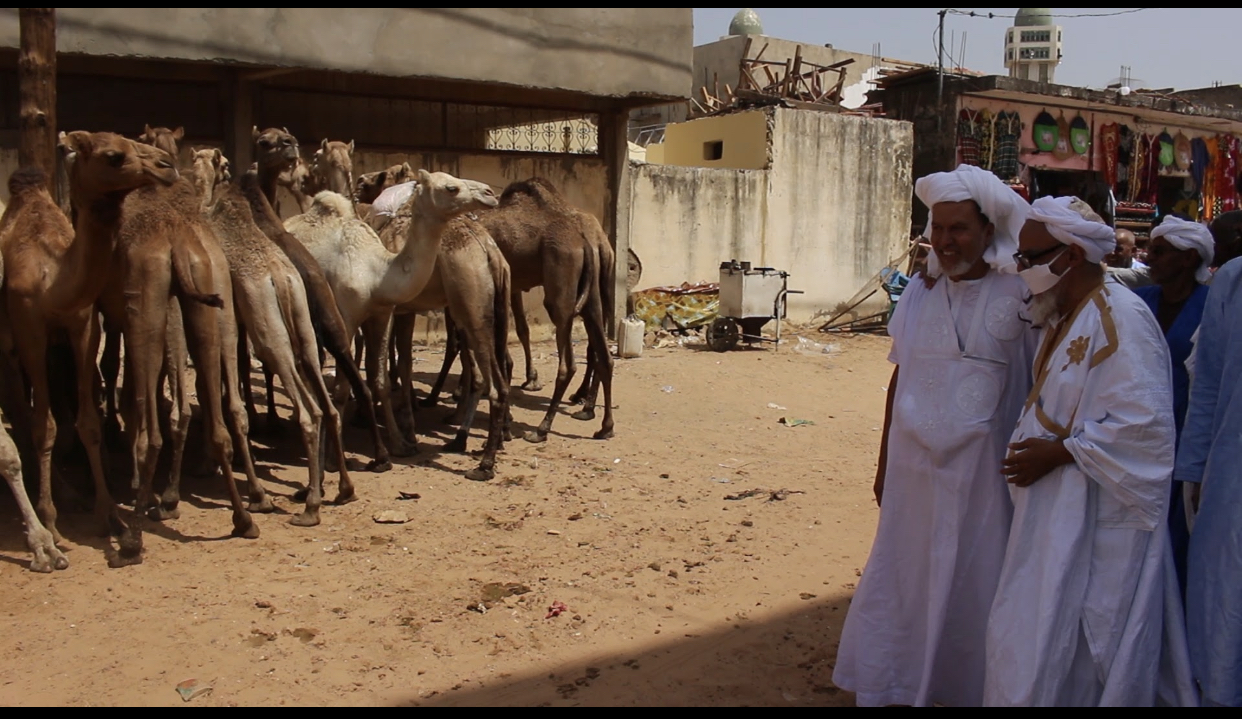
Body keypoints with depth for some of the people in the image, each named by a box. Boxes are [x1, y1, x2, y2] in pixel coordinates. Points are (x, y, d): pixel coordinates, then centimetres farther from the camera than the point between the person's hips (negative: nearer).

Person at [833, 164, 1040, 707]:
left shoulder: (1018, 298, -8)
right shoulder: (919, 295, 6)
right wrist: (884, 464, 13)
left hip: (981, 473, -4)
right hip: (914, 468, 4)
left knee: (970, 587, 7)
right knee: (902, 581, 13)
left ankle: (967, 687, 26)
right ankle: (895, 688, 30)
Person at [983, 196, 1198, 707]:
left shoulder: (1120, 319, -17)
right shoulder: (1064, 317, 12)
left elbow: (1143, 421, -24)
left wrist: (1059, 452, -19)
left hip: (1093, 520, -9)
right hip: (1056, 509, 9)